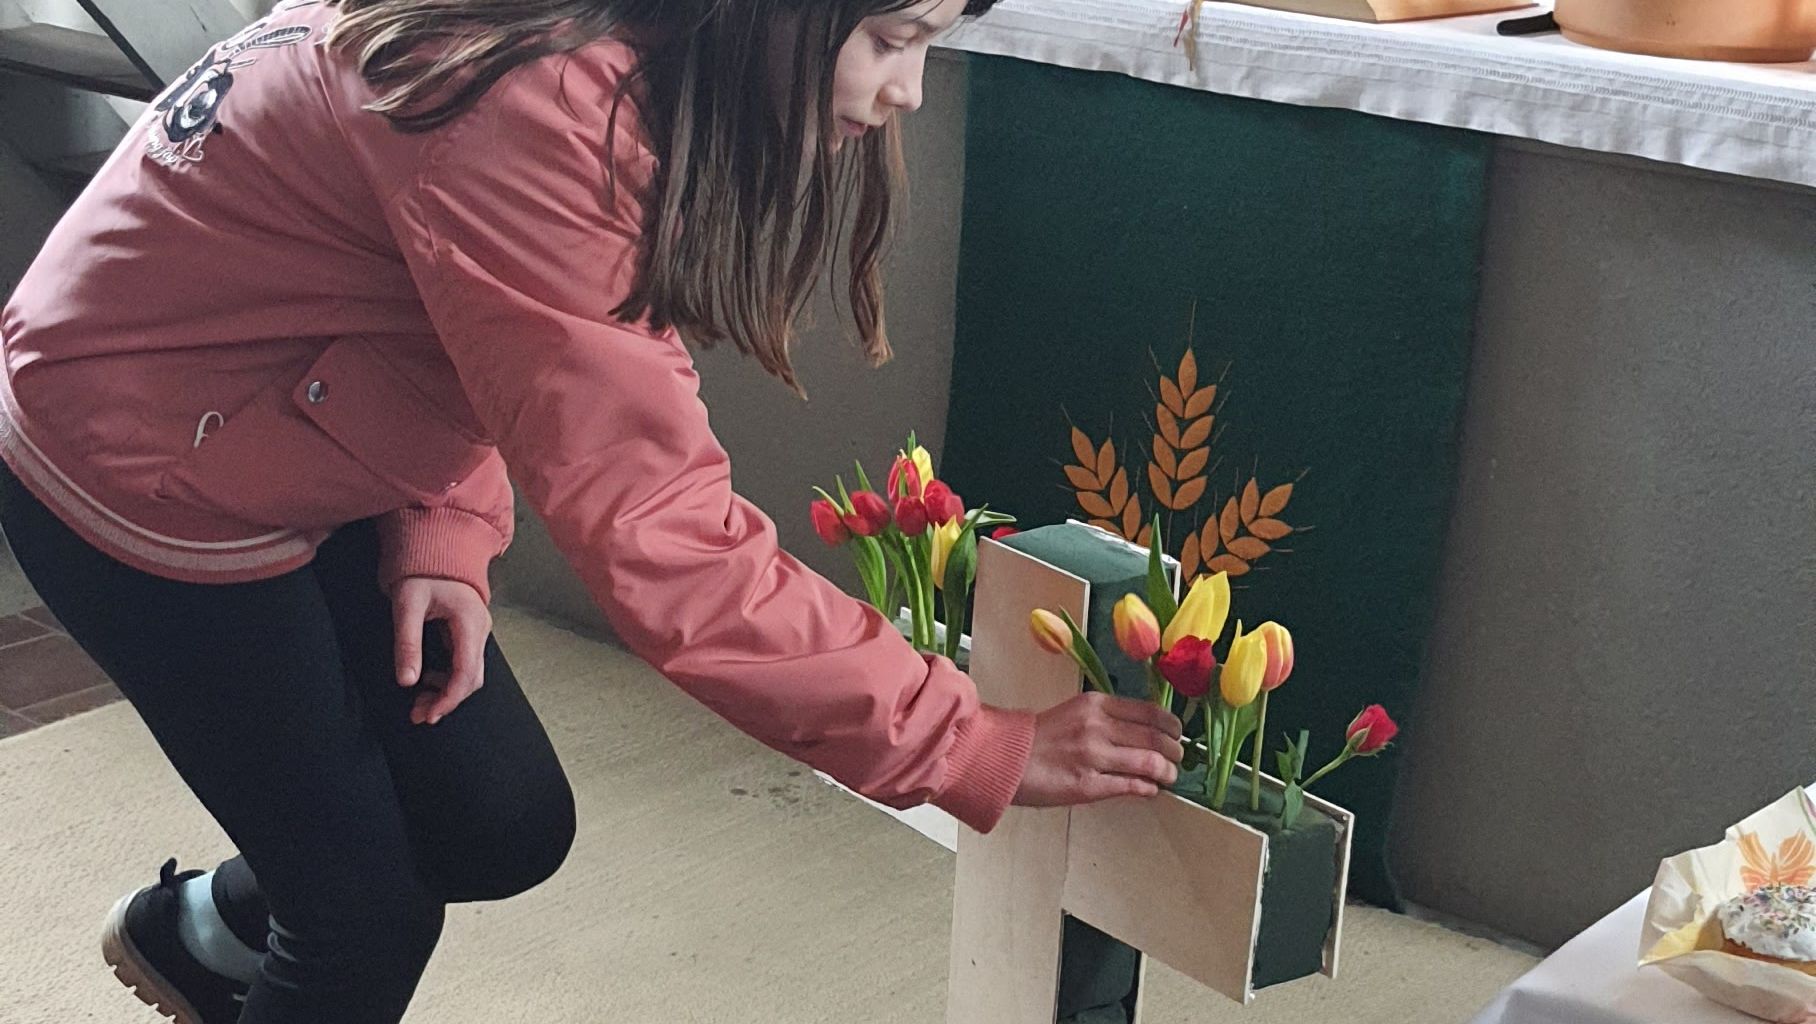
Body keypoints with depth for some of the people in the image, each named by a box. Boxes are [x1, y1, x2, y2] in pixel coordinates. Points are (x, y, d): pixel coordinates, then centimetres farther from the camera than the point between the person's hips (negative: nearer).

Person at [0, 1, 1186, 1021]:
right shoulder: (534, 116, -36)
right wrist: (978, 747, -31)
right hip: (143, 472, -8)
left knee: (508, 829, 10)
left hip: (305, 450, 8)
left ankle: (204, 929, 37)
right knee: (369, 916, 1)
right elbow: (657, 535, -37)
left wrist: (441, 529, -13)